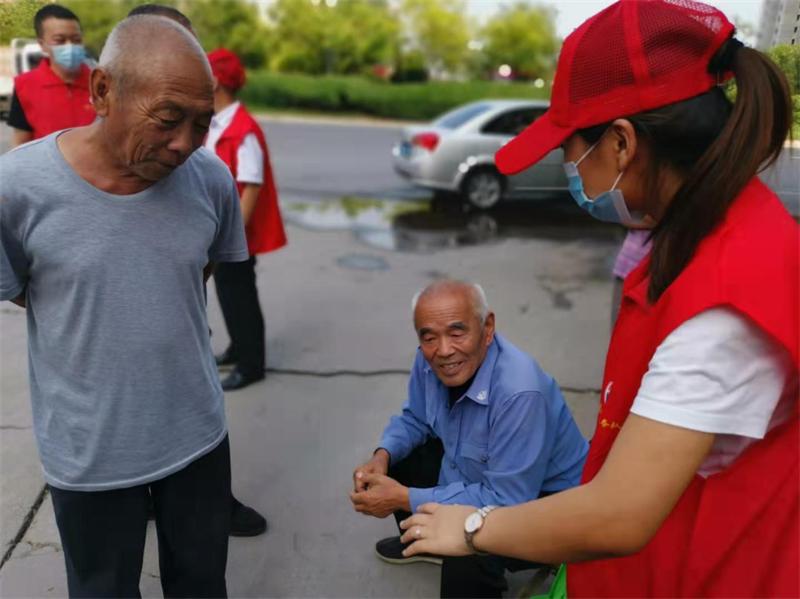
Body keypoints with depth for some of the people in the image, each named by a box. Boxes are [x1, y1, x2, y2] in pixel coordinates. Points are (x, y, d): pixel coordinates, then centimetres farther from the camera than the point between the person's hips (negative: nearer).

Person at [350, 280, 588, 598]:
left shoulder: (520, 392, -37)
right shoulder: (430, 359, -13)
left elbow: (506, 501, -33)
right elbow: (414, 419, 6)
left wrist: (405, 499, -30)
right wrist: (382, 457, -15)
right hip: (473, 472, 8)